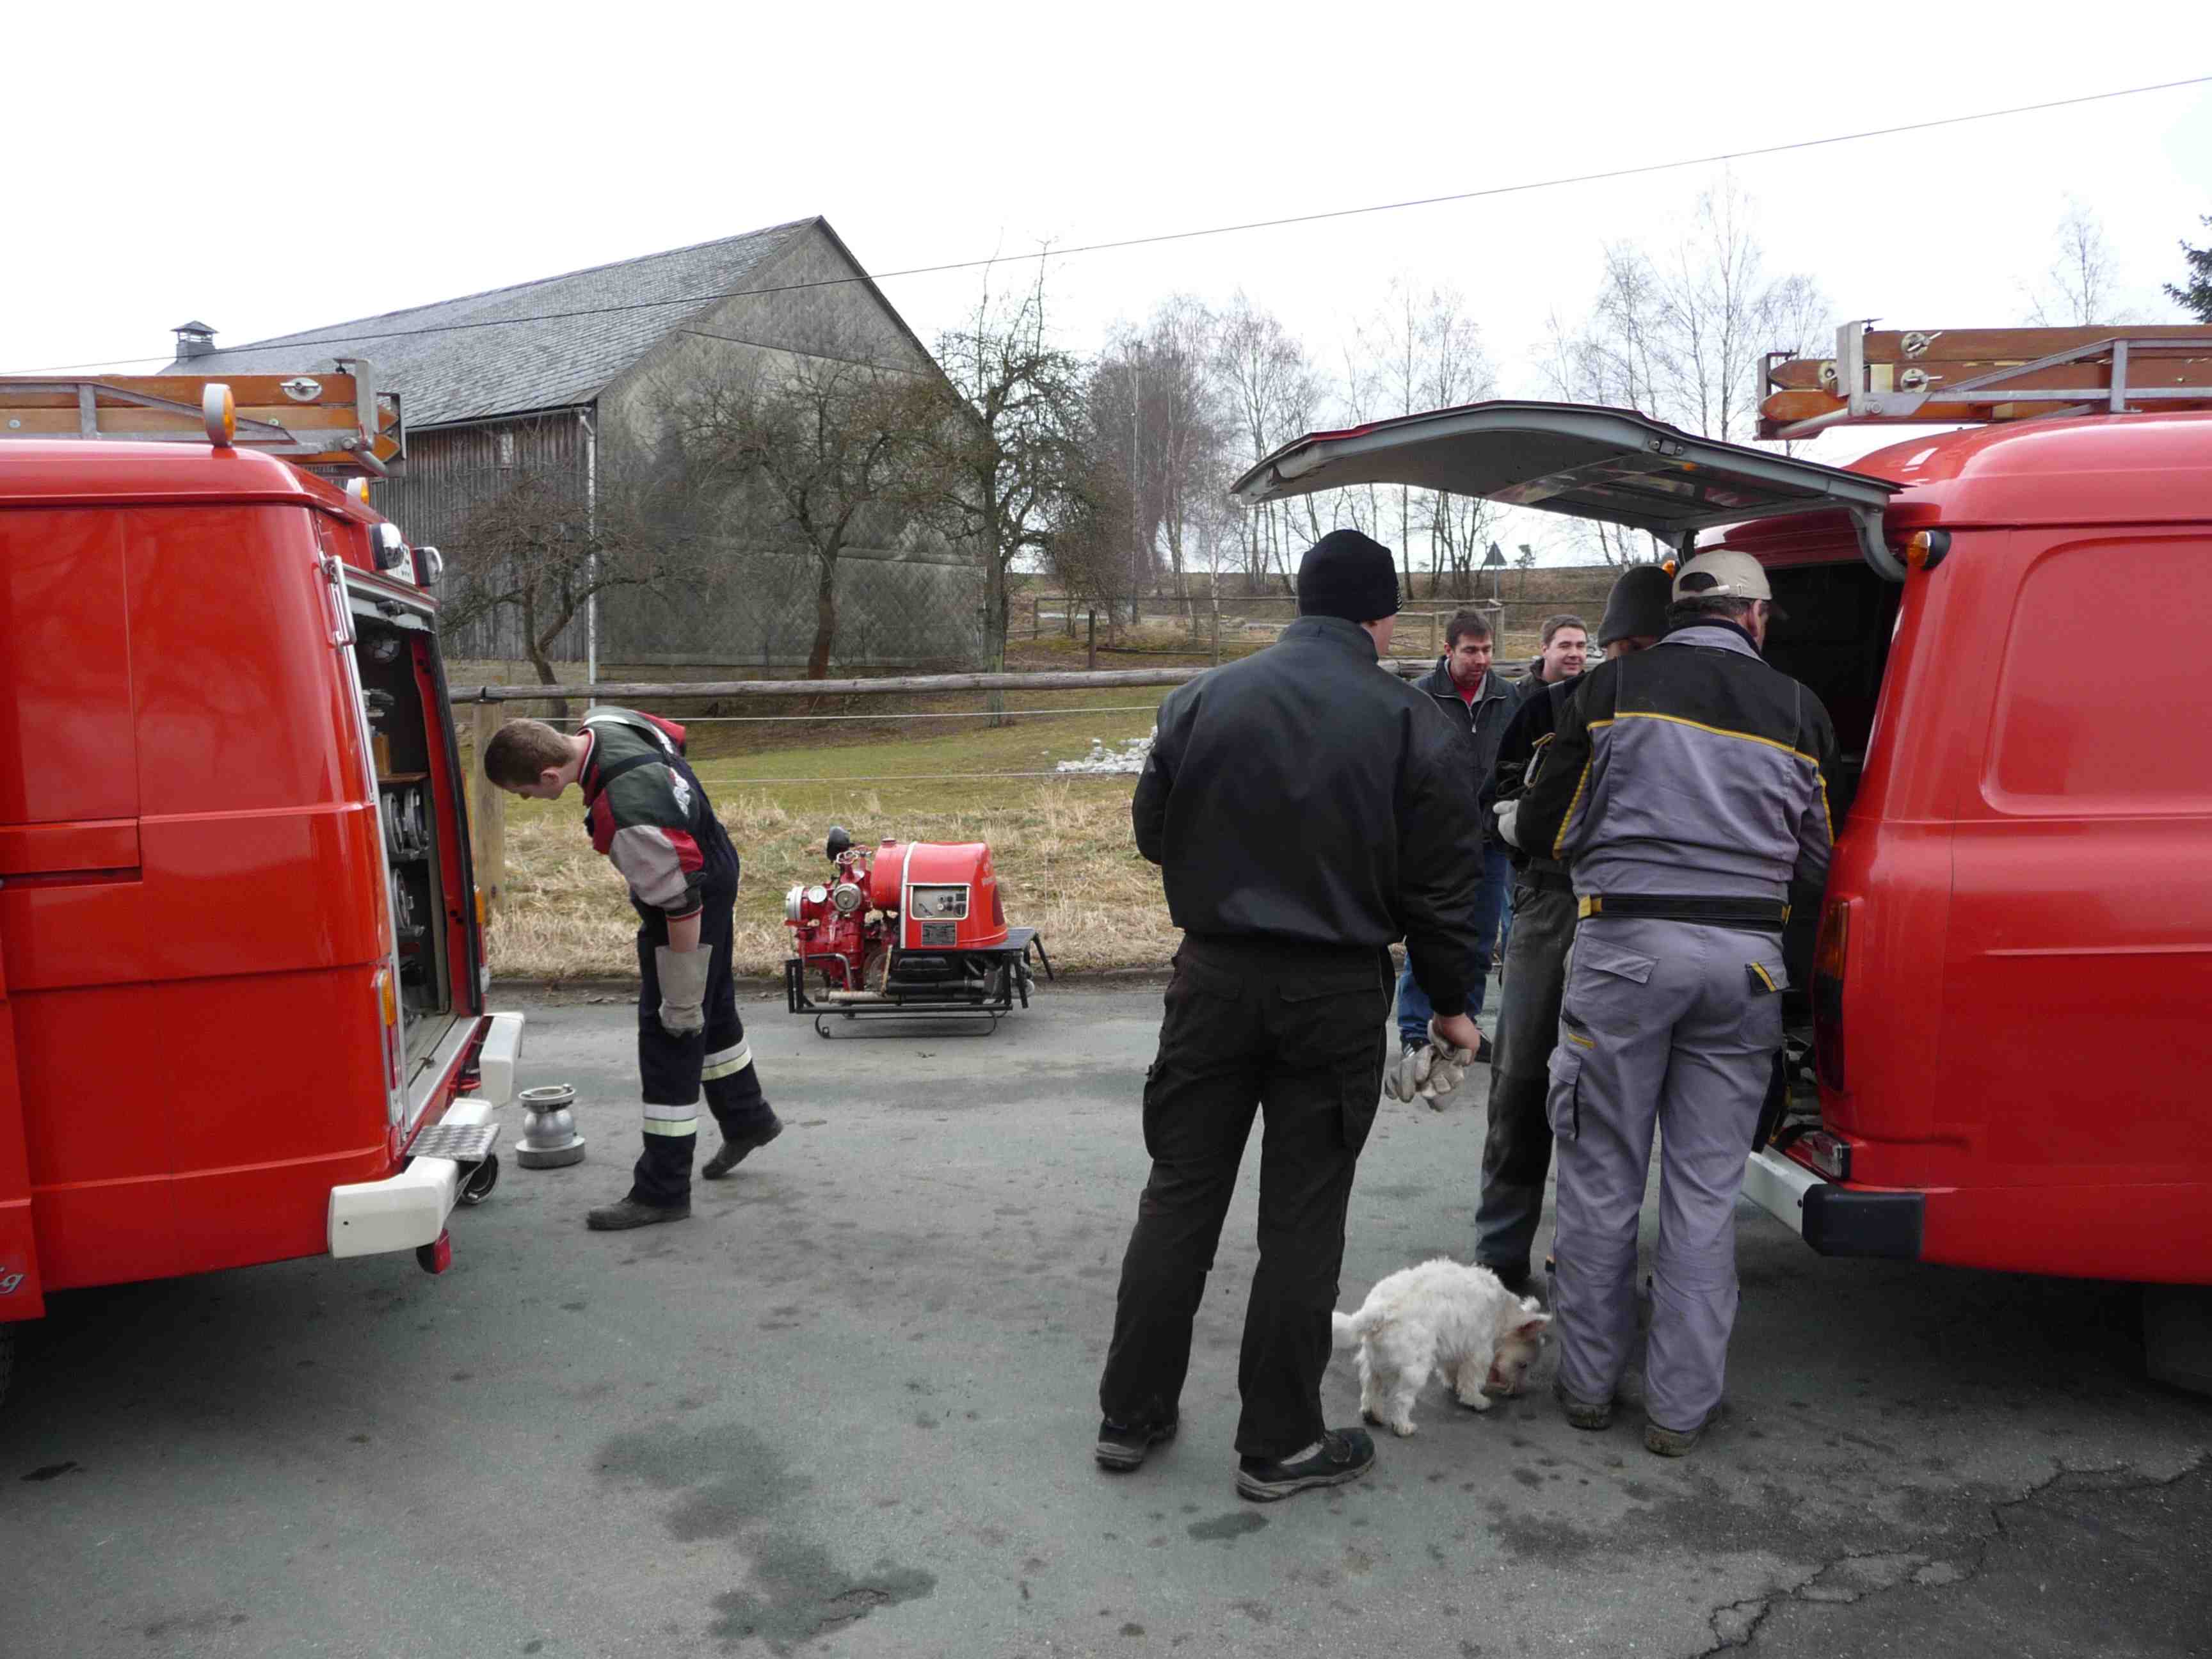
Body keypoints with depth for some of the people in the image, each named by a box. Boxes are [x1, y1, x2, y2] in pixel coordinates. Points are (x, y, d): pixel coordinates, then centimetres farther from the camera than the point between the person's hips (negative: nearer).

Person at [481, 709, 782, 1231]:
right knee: (712, 1011, 25)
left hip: (695, 903, -10)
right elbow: (675, 735, 9)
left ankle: (662, 1191, 3)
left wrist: (682, 1002, -21)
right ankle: (747, 1119, 45)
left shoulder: (630, 819, -39)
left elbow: (682, 907, -32)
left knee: (671, 1036, -5)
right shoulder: (603, 723, -12)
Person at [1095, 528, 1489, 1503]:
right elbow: (1442, 884, -5)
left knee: (1179, 1195, 13)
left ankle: (1132, 1415, 23)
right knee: (1302, 1218, 7)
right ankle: (1279, 1444, 18)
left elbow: (1153, 835, 10)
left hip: (1214, 976, 3)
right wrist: (1450, 1003, 7)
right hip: (1338, 993, -2)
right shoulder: (1413, 725, -7)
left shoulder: (1202, 700, 0)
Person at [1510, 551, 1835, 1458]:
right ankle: (1680, 1406, 16)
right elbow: (1819, 863, 13)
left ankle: (1589, 1383, 20)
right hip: (1745, 957, 2)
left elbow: (1540, 829, 3)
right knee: (1705, 1189, 9)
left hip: (1627, 945, -2)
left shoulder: (1616, 687, -1)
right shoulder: (1798, 709, 6)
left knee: (1602, 1179, 9)